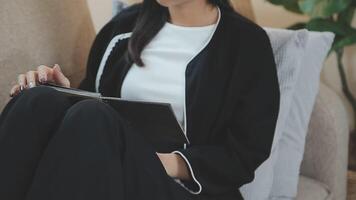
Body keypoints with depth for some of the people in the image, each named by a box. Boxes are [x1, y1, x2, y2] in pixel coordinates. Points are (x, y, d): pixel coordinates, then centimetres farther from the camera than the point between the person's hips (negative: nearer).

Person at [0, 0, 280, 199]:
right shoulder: (127, 24, 16)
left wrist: (171, 163, -18)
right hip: (104, 170, 4)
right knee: (41, 102, -27)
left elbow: (245, 154, -2)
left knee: (93, 120, -34)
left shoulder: (247, 42, 3)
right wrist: (63, 94, -1)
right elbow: (91, 97, 22)